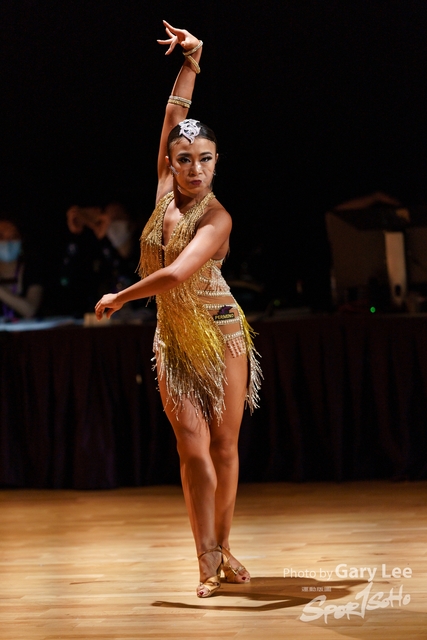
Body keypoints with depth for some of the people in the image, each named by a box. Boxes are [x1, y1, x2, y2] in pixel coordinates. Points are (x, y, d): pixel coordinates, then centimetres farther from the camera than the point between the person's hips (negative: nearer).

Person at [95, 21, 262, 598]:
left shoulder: (216, 217, -15)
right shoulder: (166, 192, 0)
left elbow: (175, 274, -26)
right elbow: (174, 117, 1)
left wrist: (117, 298, -14)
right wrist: (190, 63, -7)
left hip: (220, 335, -3)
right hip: (174, 340, 3)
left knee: (225, 447, 3)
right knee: (193, 448, -7)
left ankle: (222, 549, 15)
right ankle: (207, 561, -9)